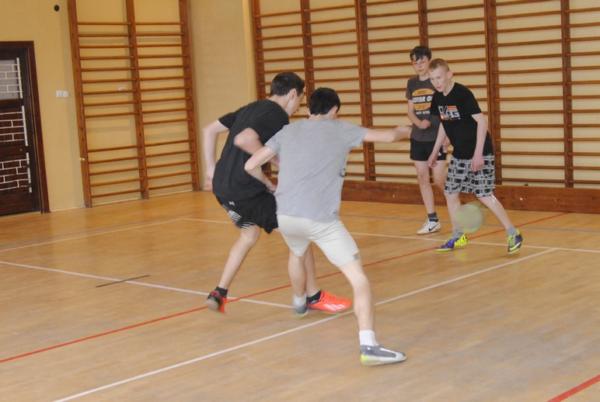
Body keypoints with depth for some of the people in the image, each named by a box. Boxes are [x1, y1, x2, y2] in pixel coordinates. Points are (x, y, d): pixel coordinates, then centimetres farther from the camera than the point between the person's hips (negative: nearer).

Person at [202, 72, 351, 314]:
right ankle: (314, 296, 11)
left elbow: (209, 130, 19)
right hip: (248, 190, -9)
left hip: (222, 187, 9)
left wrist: (211, 167, 19)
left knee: (250, 234, 29)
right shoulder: (278, 116, -10)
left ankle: (219, 294, 24)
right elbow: (243, 139, -27)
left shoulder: (250, 109, 17)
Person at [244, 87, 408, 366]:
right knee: (358, 277, -4)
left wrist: (269, 185, 34)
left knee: (297, 254, 38)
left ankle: (299, 303, 63)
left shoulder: (288, 131, 17)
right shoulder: (340, 129, 10)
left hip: (285, 215, 5)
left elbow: (251, 166, 14)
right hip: (321, 217, -5)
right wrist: (403, 131, 39)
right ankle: (368, 346, -19)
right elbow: (388, 137, 15)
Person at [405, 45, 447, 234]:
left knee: (439, 180, -6)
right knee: (422, 178, 6)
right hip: (417, 138, 6)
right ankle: (432, 220, 15)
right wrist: (419, 123, -10)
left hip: (436, 138, -5)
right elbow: (410, 111, 11)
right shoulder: (411, 83, 8)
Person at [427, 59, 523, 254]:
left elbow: (482, 121, -22)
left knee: (484, 195, -10)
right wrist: (435, 152, 19)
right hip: (459, 155, 8)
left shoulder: (463, 93, -20)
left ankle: (513, 234, 1)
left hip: (479, 153, -8)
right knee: (450, 193, 8)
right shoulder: (437, 98, 3)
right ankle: (458, 236, 23)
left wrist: (478, 153, -26)